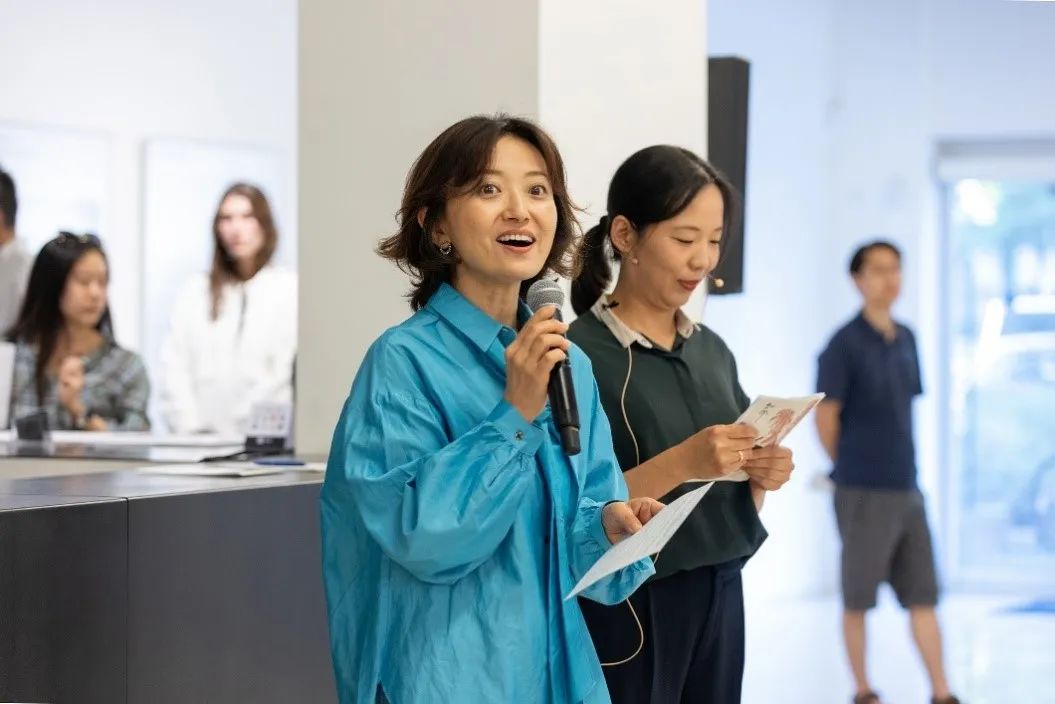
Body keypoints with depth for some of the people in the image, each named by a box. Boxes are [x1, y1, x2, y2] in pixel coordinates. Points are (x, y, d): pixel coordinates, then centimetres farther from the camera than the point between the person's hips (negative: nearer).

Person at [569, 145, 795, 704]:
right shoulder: (579, 354, -12)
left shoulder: (713, 350, 9)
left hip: (720, 595, 6)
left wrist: (761, 476, -5)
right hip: (626, 607, -6)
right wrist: (683, 462, -26)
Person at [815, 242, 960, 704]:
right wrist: (851, 471, 2)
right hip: (863, 495, -6)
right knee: (858, 599, 6)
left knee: (923, 596, 5)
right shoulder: (844, 345, -11)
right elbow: (825, 417, -9)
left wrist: (896, 466, 10)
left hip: (907, 492, 6)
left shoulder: (905, 340, 9)